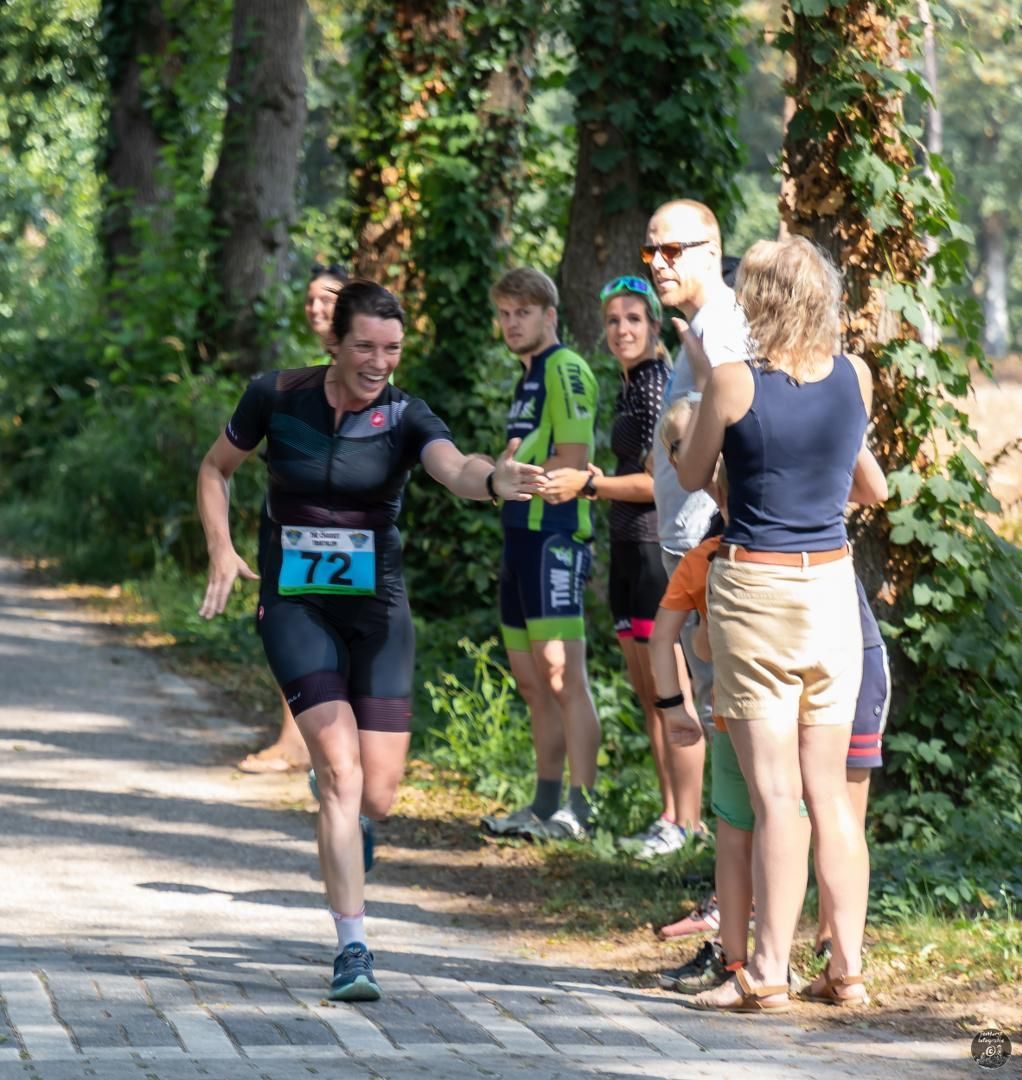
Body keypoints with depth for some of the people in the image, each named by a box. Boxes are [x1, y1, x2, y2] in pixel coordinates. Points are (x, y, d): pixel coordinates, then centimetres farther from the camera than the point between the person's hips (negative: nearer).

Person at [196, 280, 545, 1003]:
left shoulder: (404, 419, -7)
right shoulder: (276, 398, -4)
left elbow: (456, 470, -28)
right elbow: (217, 467, 12)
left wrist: (496, 481, -52)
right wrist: (221, 549, -2)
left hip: (376, 610, 1)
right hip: (296, 608, -1)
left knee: (378, 796, 0)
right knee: (341, 771, -18)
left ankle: (342, 828, 40)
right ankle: (353, 949, -13)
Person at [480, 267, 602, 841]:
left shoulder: (565, 370, -10)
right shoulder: (530, 376, 20)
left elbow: (572, 463, -18)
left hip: (555, 537, -11)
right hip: (523, 536, 11)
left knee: (564, 678, -10)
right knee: (533, 682, 13)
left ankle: (582, 809, -10)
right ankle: (547, 806, 20)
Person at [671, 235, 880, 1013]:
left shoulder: (735, 383, -12)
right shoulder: (856, 378, 0)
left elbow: (692, 476, 2)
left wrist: (700, 388, 15)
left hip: (756, 590, -4)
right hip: (834, 587, 4)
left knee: (775, 794, -4)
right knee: (830, 791, 11)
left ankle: (768, 972, -2)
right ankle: (847, 968, 12)